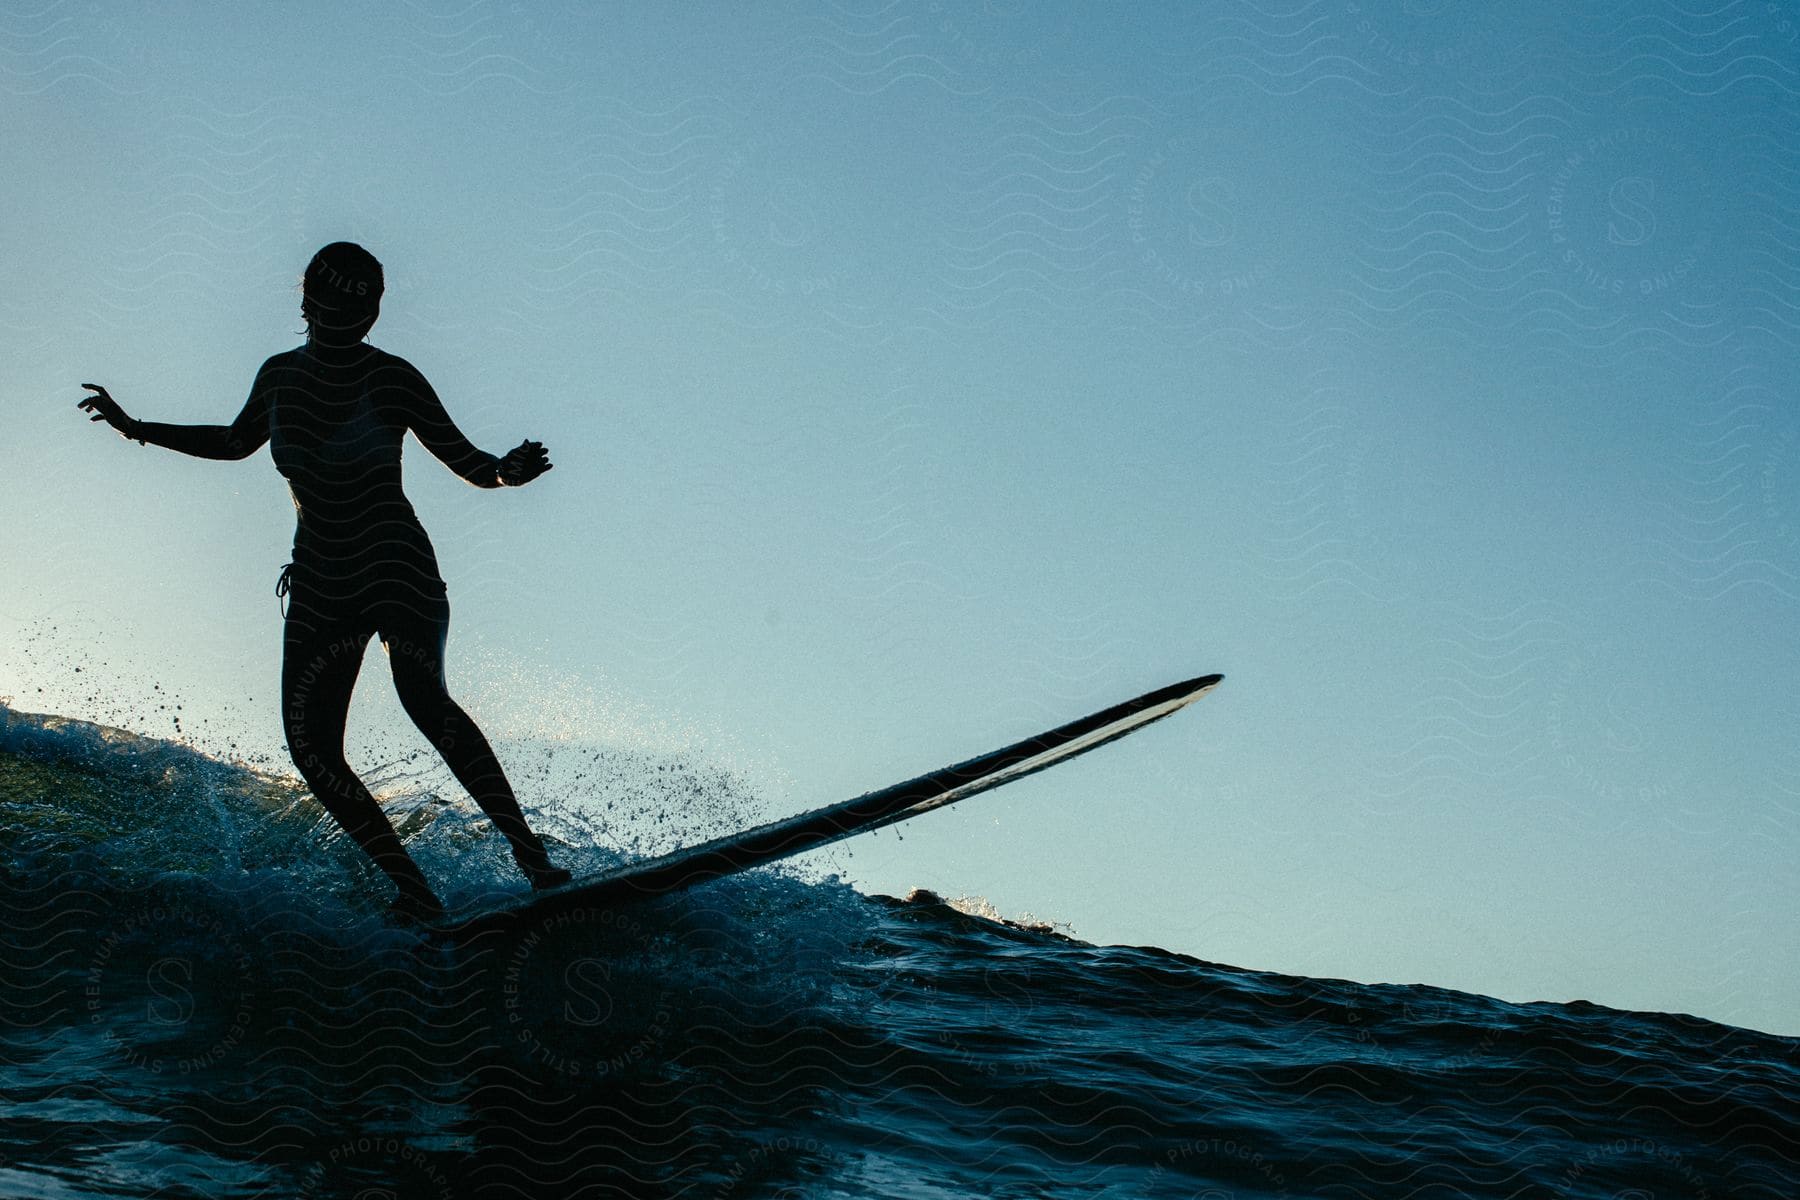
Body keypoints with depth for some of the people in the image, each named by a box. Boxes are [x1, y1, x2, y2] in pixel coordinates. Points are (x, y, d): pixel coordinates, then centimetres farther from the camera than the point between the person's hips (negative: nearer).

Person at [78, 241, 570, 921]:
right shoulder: (281, 376, 8)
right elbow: (236, 443, 27)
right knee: (311, 747, -8)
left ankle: (532, 858, -25)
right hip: (319, 583, 5)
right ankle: (414, 891, -2)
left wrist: (505, 472, -27)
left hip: (397, 565, -5)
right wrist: (137, 429, 26)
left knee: (423, 697, -28)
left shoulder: (393, 379, -6)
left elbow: (467, 462, -5)